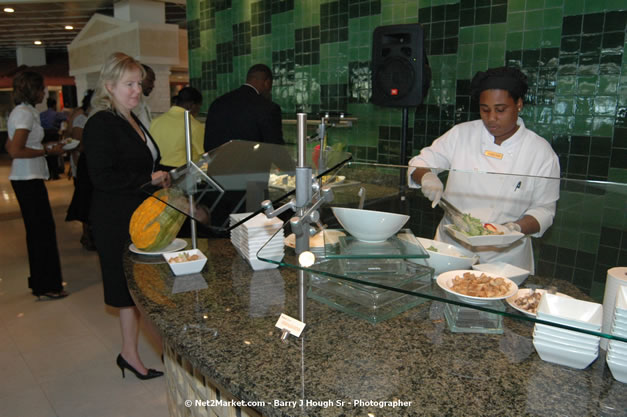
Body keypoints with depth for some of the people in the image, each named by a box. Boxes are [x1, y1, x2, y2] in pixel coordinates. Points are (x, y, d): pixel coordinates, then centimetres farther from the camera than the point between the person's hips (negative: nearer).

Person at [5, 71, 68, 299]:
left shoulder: (19, 112, 15)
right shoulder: (26, 113, -15)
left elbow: (10, 147, 21)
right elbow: (15, 151, -22)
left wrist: (45, 146, 16)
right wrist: (48, 151, -14)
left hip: (23, 179, 10)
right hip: (29, 180, -10)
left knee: (36, 230, 16)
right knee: (44, 230, -5)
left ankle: (39, 280, 28)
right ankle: (46, 286, 3)